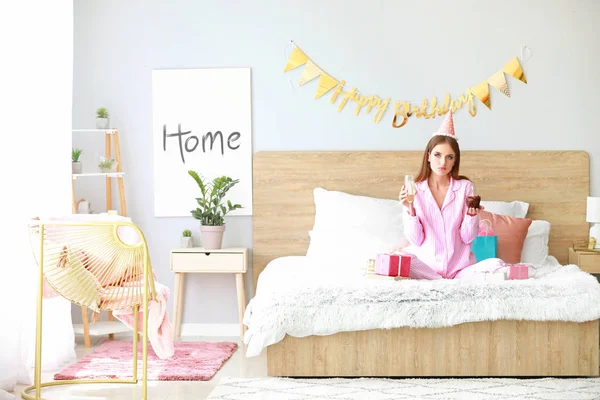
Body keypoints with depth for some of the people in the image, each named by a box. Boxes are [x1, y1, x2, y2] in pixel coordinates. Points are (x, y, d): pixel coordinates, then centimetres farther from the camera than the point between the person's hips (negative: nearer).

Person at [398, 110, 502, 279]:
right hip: (425, 263, 0)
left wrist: (472, 213, -15)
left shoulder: (465, 187, 2)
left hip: (459, 265, 0)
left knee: (496, 265, -26)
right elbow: (416, 240, -2)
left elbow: (467, 238, 2)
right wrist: (410, 210, -16)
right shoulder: (414, 189, 1)